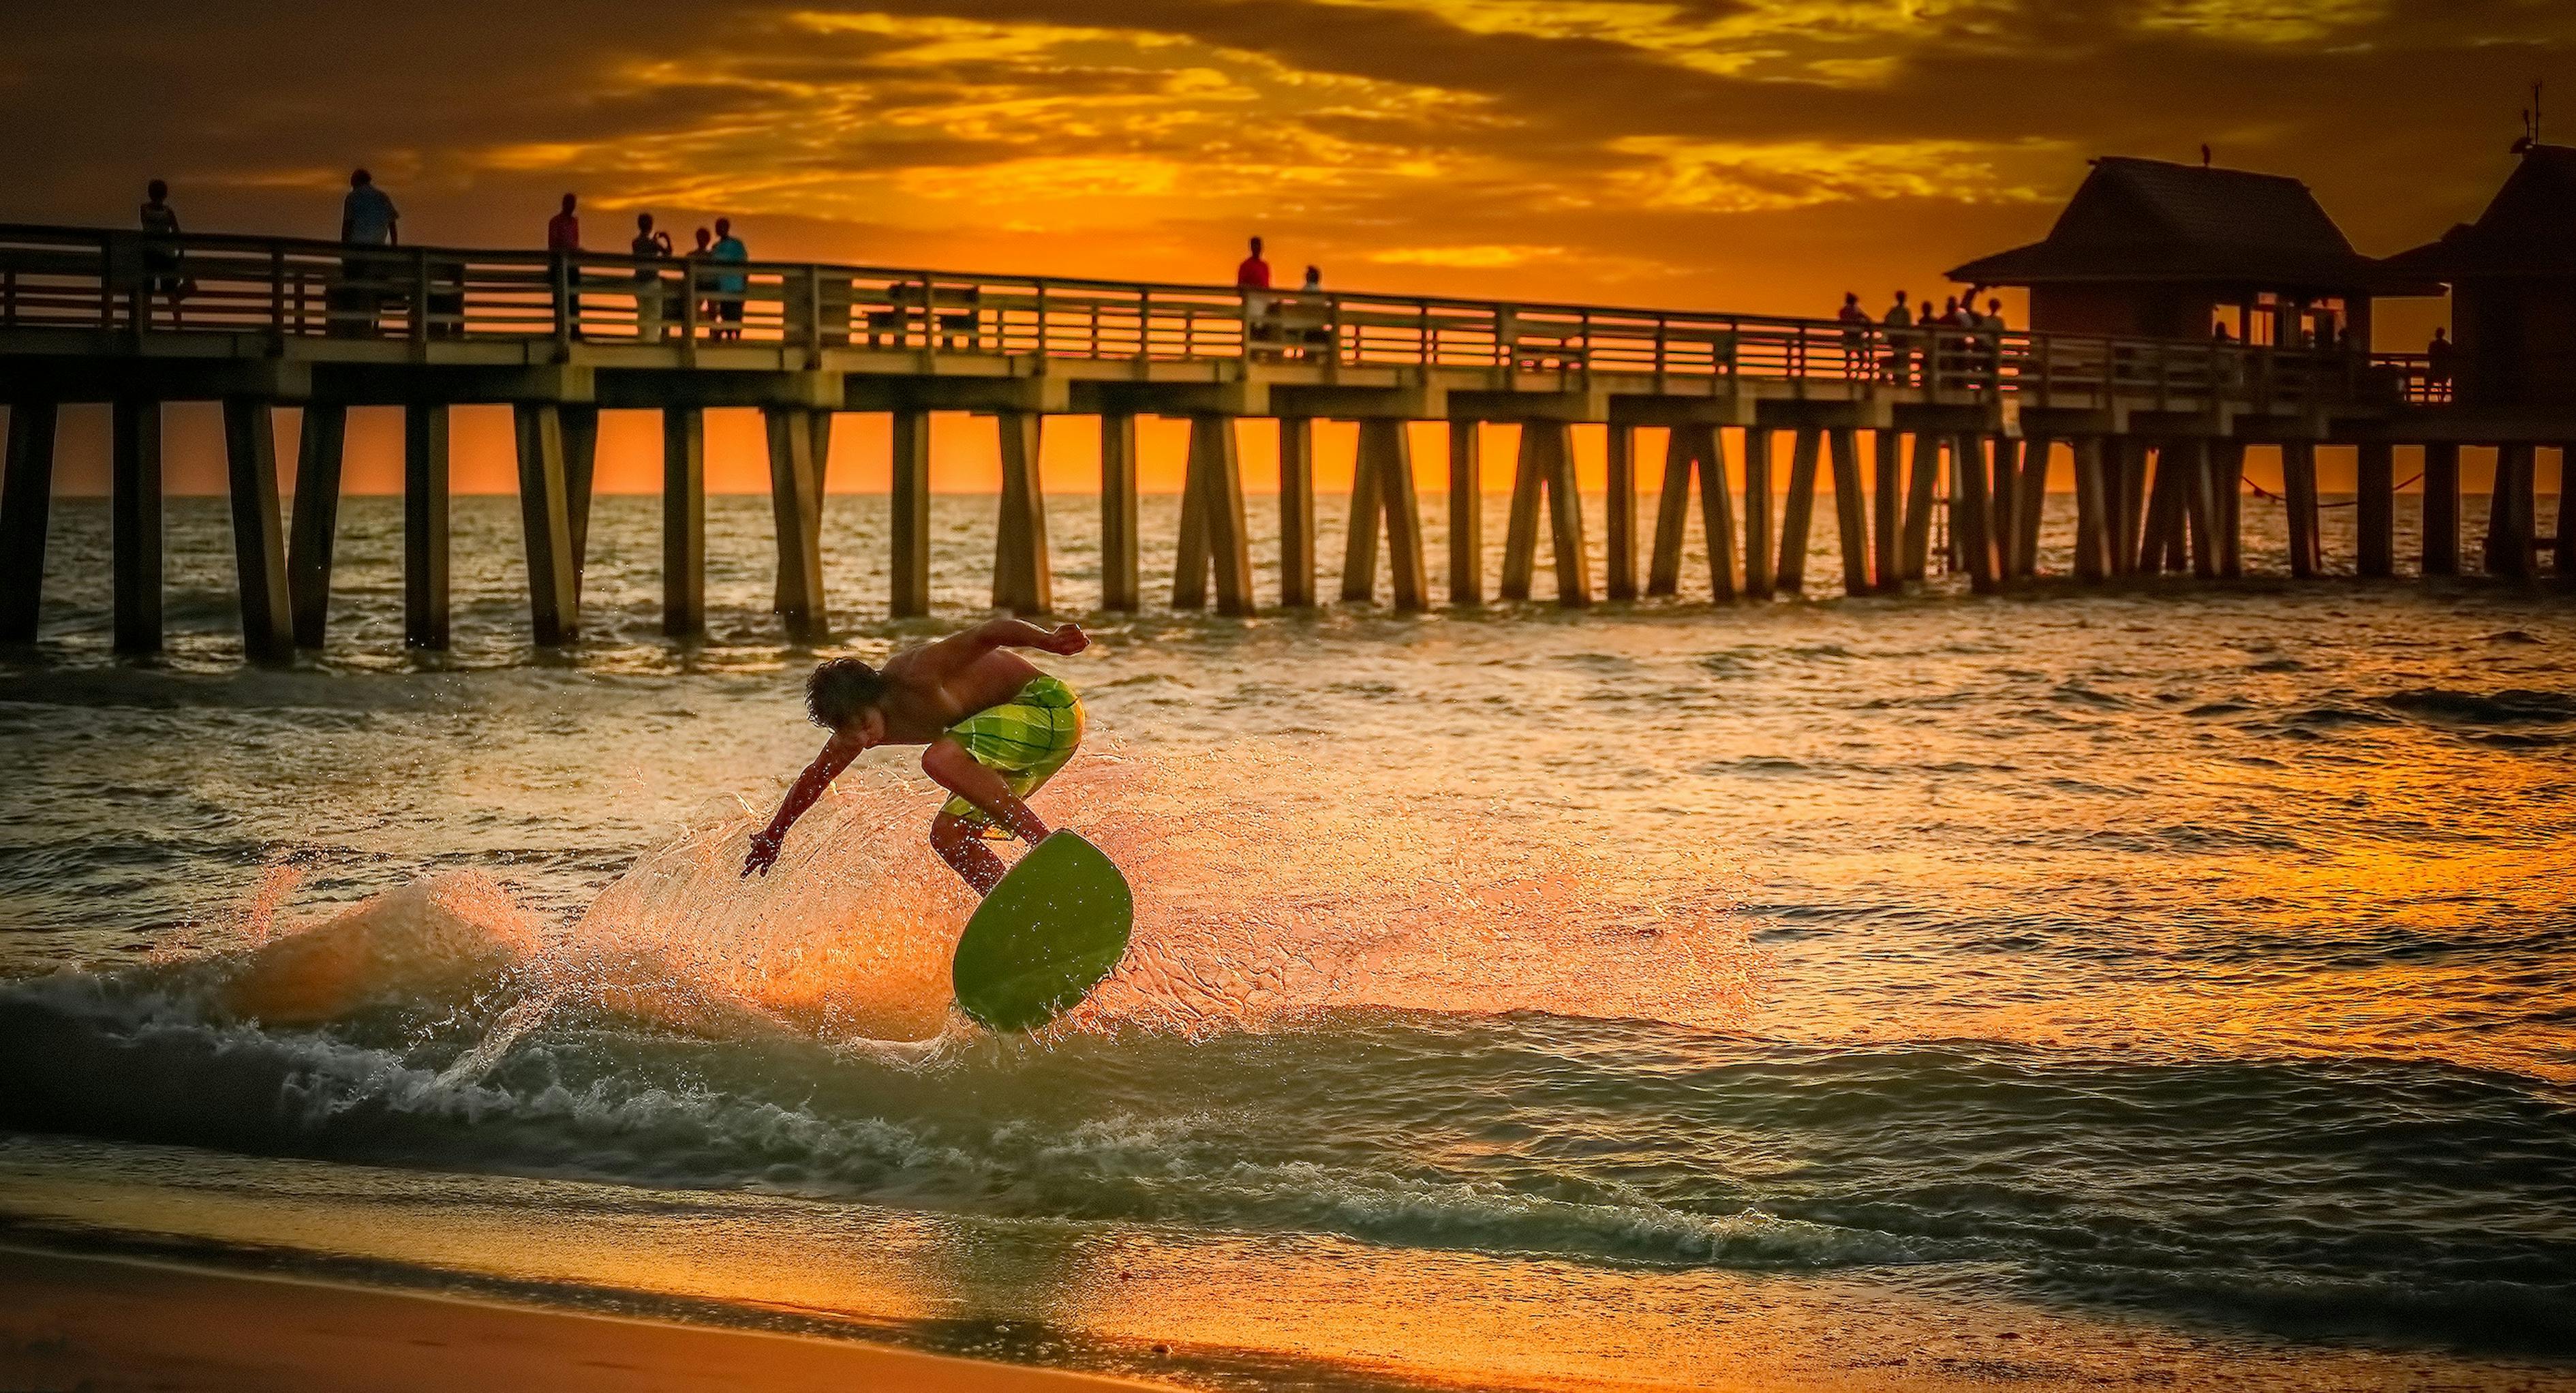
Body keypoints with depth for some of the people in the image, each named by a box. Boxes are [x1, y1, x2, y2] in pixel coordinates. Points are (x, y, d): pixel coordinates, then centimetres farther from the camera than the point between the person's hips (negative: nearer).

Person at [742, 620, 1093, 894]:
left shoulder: (916, 675, -25)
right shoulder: (855, 716, 0)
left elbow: (987, 634, -36)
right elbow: (816, 776, 18)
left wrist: (1047, 641, -55)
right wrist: (773, 837, 30)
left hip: (1050, 707, -9)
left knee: (940, 758, -30)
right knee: (948, 836, 1)